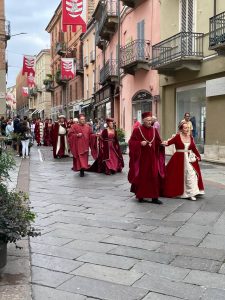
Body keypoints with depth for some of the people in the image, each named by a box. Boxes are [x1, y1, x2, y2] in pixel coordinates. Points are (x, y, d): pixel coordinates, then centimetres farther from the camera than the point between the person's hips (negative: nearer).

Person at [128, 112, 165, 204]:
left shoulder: (154, 130, 8)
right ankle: (140, 196, 18)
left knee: (154, 177, 1)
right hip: (141, 158, -4)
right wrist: (140, 143, -20)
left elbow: (158, 142, 11)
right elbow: (131, 142, -6)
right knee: (141, 176, 4)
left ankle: (154, 197, 5)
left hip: (152, 158, 4)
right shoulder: (137, 130, -5)